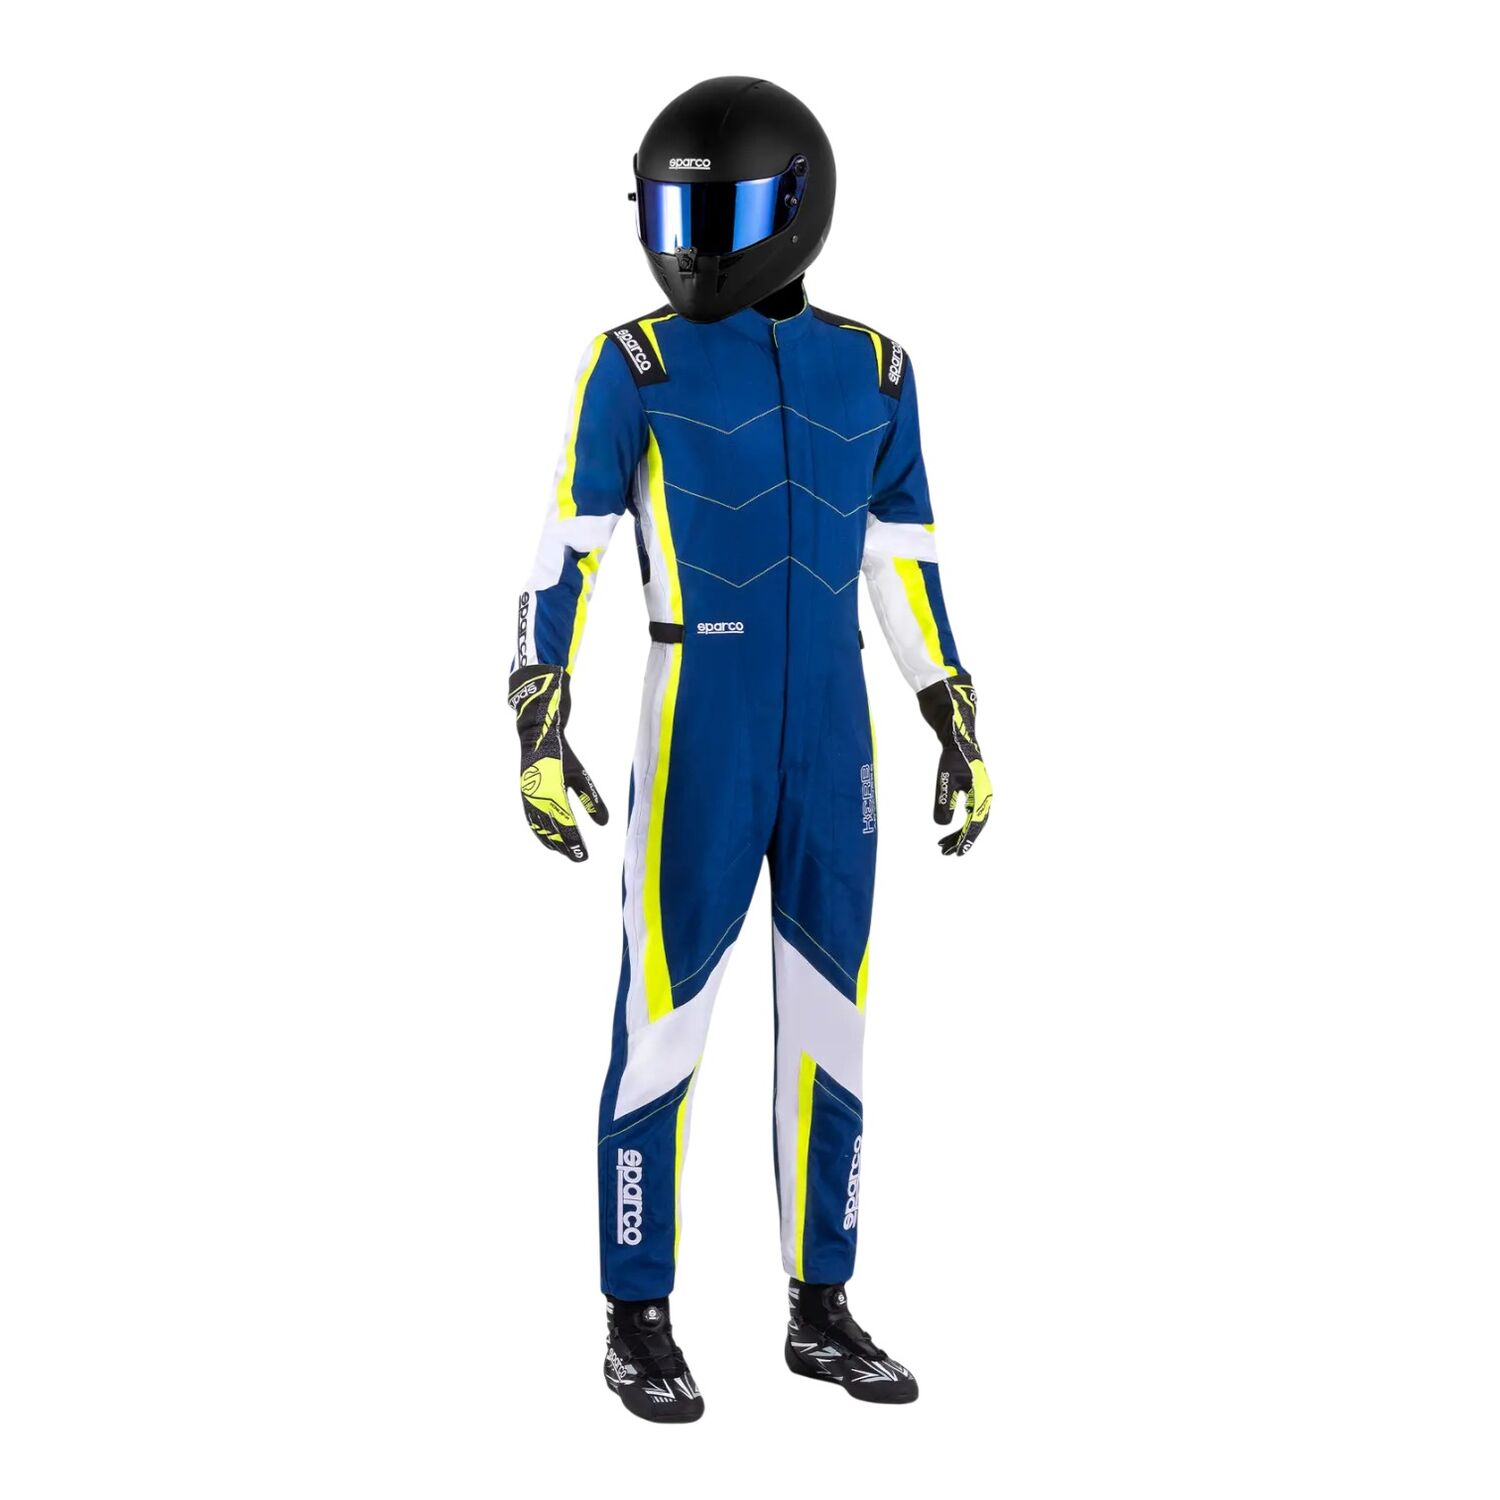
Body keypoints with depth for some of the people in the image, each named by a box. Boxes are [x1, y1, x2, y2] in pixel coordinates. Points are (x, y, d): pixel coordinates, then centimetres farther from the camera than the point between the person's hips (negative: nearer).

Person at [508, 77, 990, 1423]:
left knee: (830, 1023, 8)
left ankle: (821, 1311, 20)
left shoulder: (868, 369, 9)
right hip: (696, 744, -4)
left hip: (831, 742, 4)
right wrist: (539, 734, -13)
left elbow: (908, 569, 12)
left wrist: (961, 732, 10)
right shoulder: (638, 363, -3)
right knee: (663, 1023, -2)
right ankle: (640, 1324, 11)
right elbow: (564, 559, -5)